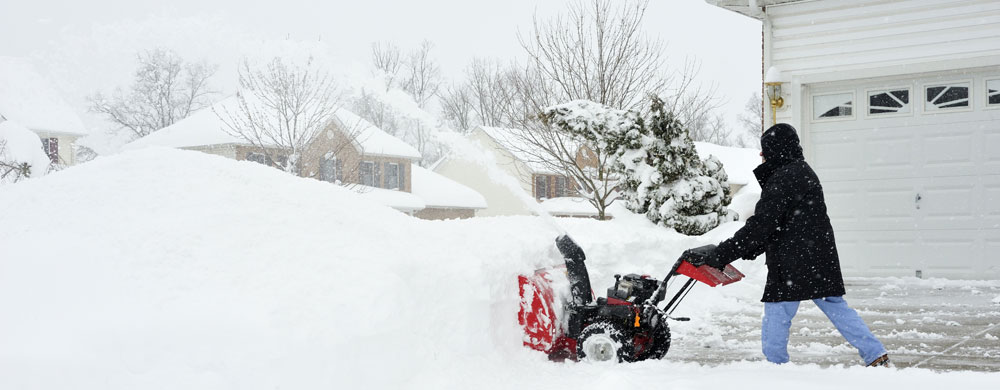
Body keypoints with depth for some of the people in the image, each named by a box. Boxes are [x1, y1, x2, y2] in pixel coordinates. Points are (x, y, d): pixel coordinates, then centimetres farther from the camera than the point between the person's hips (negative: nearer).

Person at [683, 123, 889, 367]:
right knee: (837, 308, 13)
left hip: (792, 262, -10)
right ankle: (876, 356, 12)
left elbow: (761, 226, -19)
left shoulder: (783, 178, -14)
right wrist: (747, 252, 18)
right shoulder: (802, 171, 18)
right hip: (820, 259, 10)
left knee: (776, 315, 1)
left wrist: (721, 255, -16)